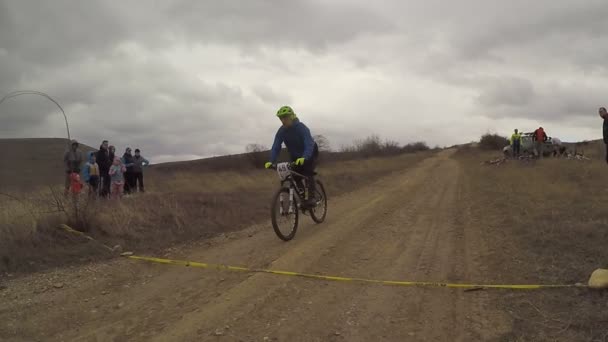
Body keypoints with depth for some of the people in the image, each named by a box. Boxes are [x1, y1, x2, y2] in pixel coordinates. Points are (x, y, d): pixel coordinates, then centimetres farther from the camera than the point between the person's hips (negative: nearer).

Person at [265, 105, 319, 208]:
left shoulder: (301, 127, -30)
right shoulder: (281, 131, -15)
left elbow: (309, 145, -41)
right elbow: (276, 147, -20)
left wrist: (303, 158, -58)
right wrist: (271, 161, -35)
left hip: (310, 154, -5)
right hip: (295, 156, 5)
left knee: (308, 172, -26)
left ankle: (311, 197, -22)